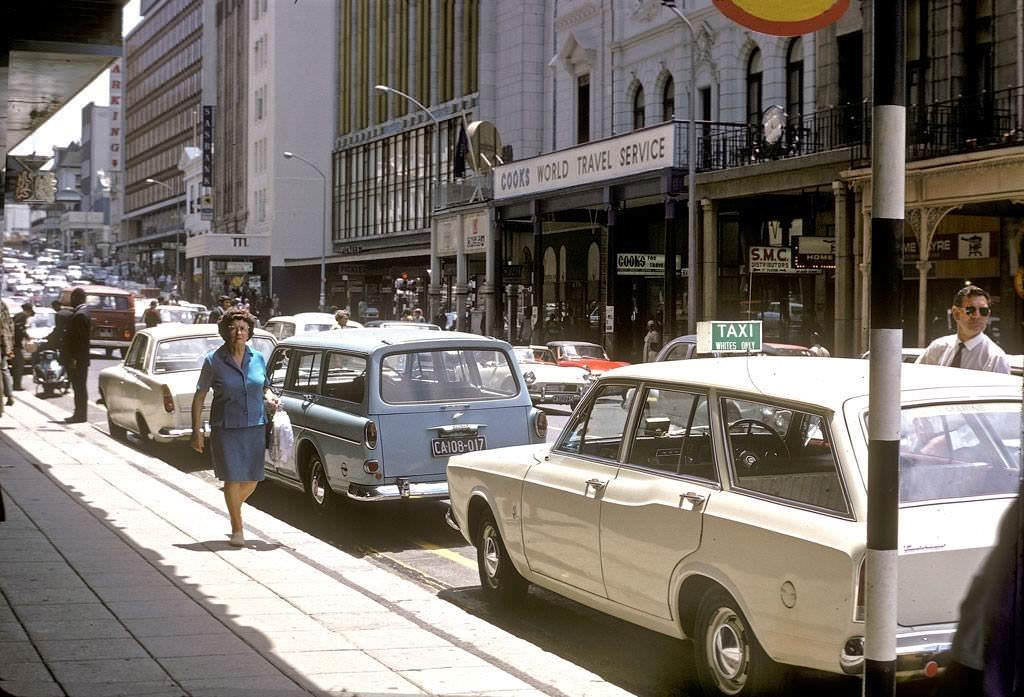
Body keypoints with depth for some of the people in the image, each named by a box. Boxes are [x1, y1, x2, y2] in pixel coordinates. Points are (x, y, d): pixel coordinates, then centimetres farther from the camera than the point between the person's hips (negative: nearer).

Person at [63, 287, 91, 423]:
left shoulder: (80, 315, -17)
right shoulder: (84, 312, 14)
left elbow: (80, 339, -22)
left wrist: (74, 359, -21)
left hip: (77, 360, -10)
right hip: (81, 359, 10)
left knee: (79, 387, -5)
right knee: (79, 387, 13)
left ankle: (80, 414, -1)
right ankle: (80, 414, 18)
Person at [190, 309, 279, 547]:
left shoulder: (258, 358, 4)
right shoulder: (214, 361, -6)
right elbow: (199, 397, -3)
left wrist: (269, 399, -2)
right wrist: (197, 431, -7)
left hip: (255, 427, 4)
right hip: (226, 427, -3)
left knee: (252, 479, 7)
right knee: (233, 478, -5)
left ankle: (234, 507, 38)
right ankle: (237, 529, 10)